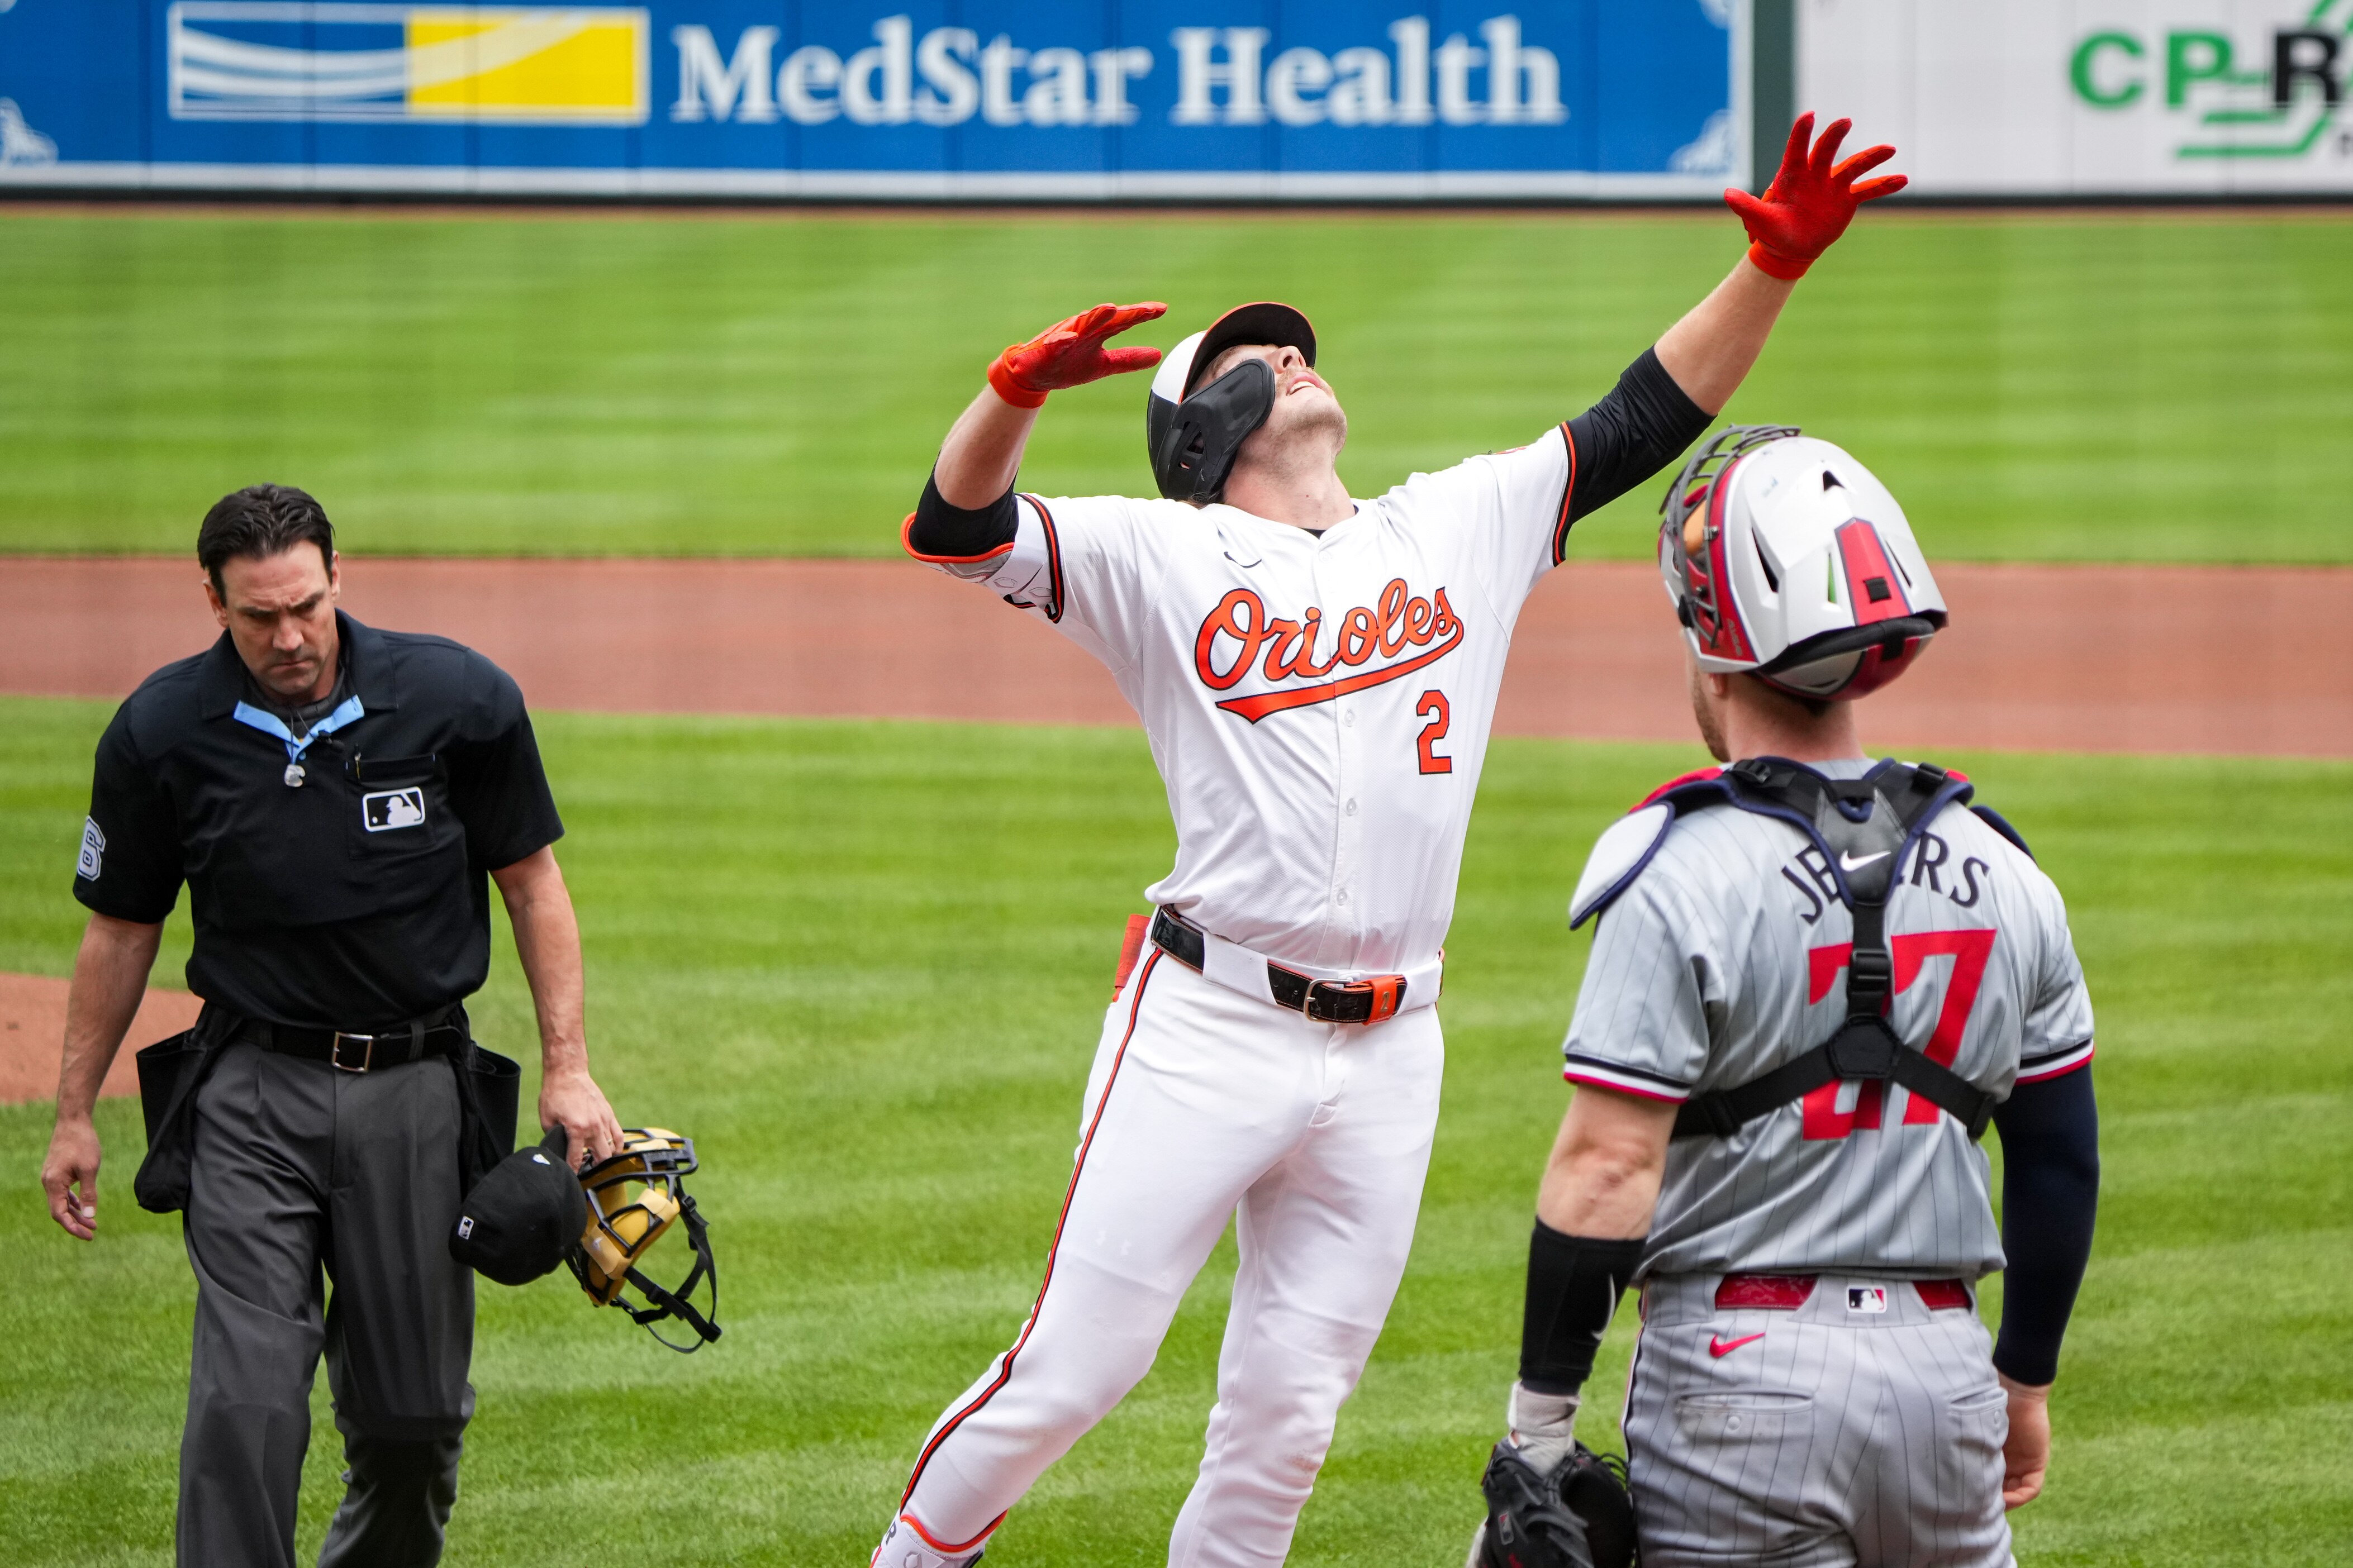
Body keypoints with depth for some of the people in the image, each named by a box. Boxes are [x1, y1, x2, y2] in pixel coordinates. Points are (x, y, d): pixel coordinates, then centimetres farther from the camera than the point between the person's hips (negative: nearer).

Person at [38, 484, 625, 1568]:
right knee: (246, 1401, -15)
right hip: (254, 1092, -1)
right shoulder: (162, 733, -5)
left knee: (413, 1413, 6)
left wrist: (566, 1067, -2)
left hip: (417, 1091, 1)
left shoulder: (458, 700, -7)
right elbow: (122, 929, 8)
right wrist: (74, 1114, 10)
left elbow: (531, 881, 4)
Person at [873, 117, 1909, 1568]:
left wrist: (1774, 266, 1)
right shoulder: (1164, 558, 3)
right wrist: (1020, 388, -29)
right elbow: (957, 528, -9)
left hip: (1387, 1058, 4)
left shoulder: (1463, 527, 15)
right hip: (1209, 1027, -4)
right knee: (1074, 1368, -4)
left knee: (1286, 1414, 6)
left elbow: (1643, 422, 14)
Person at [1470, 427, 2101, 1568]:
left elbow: (1609, 1167, -14)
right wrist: (2026, 1380, 24)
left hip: (1741, 1367, -4)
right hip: (1943, 1365, 4)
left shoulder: (1683, 878, -11)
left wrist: (1537, 1418, -8)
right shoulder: (2001, 873, 6)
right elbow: (2061, 1160, 12)